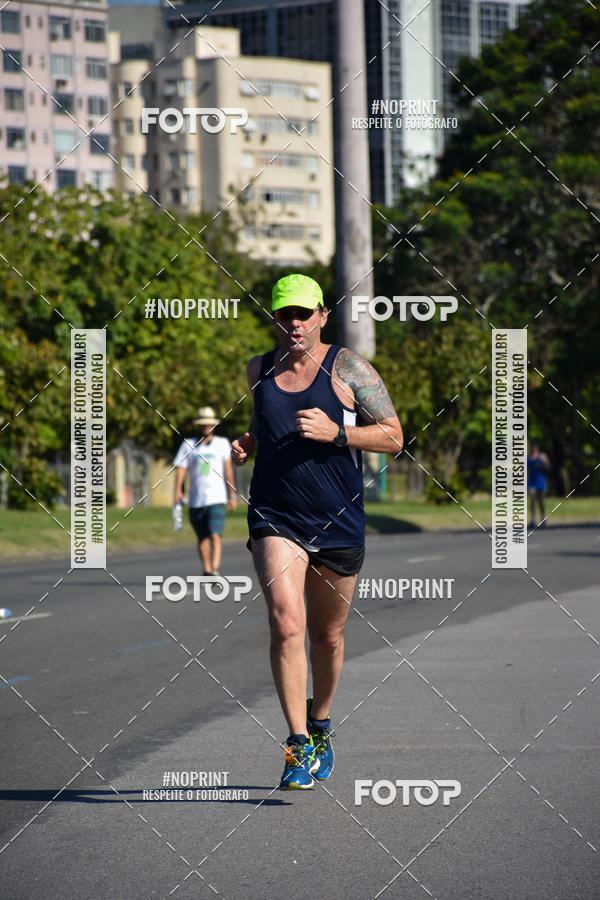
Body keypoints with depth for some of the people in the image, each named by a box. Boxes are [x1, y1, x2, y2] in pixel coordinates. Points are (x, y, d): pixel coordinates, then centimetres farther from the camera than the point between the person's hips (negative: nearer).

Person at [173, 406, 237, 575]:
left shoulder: (222, 443, 10)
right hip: (196, 500, 2)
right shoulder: (188, 445, 10)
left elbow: (228, 470, 11)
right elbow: (180, 468, 1)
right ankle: (206, 570, 17)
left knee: (215, 535, -15)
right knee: (202, 537, 7)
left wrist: (232, 495, 8)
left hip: (216, 499, -2)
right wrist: (178, 490, -14)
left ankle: (215, 570, -24)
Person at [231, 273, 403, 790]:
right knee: (286, 624, -18)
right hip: (275, 519, 1)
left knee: (327, 635, 12)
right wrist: (246, 446, 4)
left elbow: (393, 437, -5)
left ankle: (320, 727, 38)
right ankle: (299, 746, -17)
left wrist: (335, 432, -18)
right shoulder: (259, 372, 7)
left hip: (338, 524, -1)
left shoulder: (348, 369, -4)